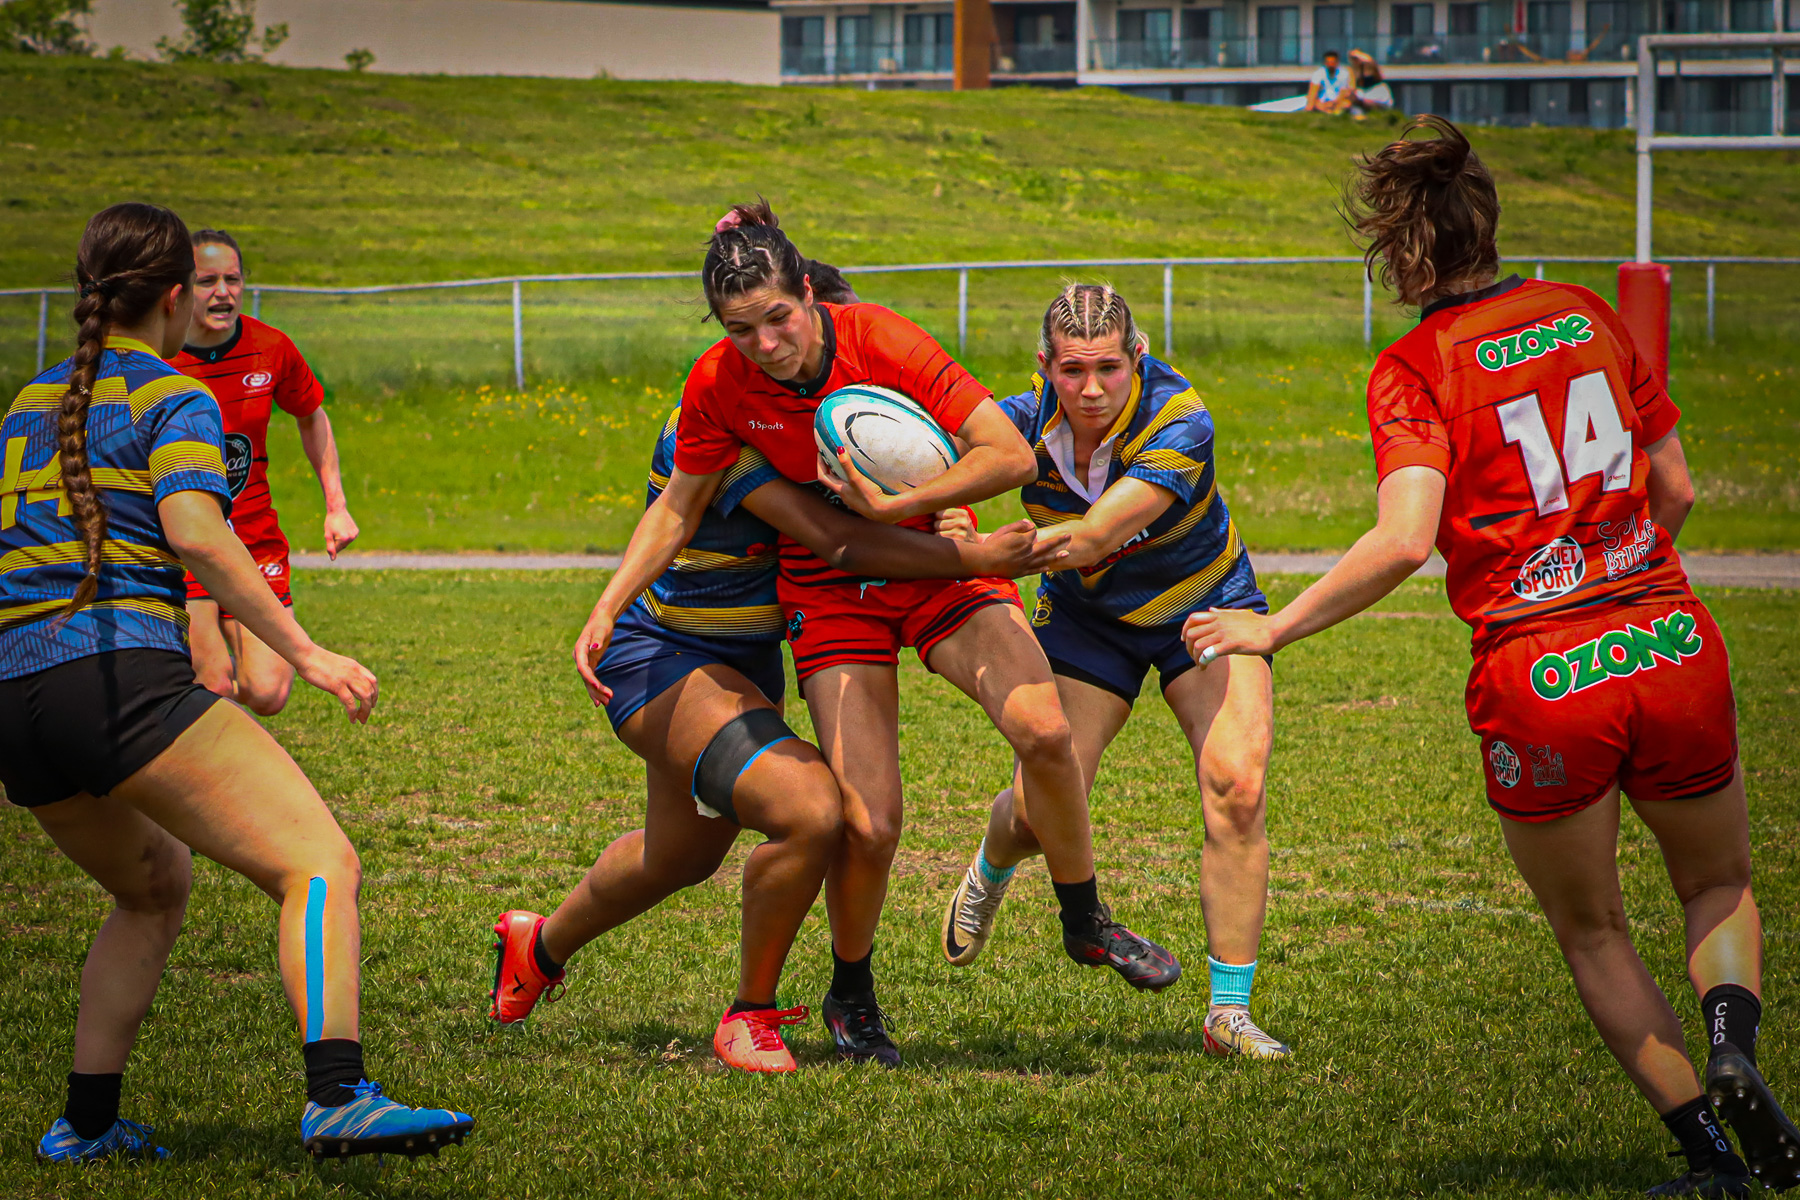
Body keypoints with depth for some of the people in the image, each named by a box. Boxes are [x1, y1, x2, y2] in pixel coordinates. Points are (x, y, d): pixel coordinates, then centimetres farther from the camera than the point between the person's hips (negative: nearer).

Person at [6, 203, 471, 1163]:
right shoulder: (174, 399, 2)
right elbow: (195, 535, -14)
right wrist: (300, 651, -14)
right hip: (121, 676, -8)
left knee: (154, 885, 30)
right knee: (319, 863, -14)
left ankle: (86, 1121, 22)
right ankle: (337, 1098, -35)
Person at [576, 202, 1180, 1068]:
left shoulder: (882, 342, -23)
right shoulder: (719, 387, -15)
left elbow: (1012, 455, -23)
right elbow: (679, 505, 2)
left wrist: (891, 504, -29)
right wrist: (607, 611, -6)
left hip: (936, 562, 0)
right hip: (831, 594, 0)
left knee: (1043, 729, -24)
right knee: (869, 823, -15)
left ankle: (1086, 922, 2)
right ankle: (851, 995, 15)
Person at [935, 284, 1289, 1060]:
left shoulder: (1180, 424, -33)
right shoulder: (1025, 421, -23)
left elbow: (1092, 538, -41)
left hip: (1204, 608, -2)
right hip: (1087, 617, 2)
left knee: (1235, 787, -20)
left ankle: (1229, 1012, -10)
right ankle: (990, 872, 38)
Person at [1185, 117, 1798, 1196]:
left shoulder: (1415, 368, -6)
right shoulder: (1585, 317, 9)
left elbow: (1404, 541, -19)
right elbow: (1674, 490, 14)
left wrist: (1274, 629, -10)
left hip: (1538, 682, -3)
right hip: (1673, 648, 3)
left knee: (1592, 932, 20)